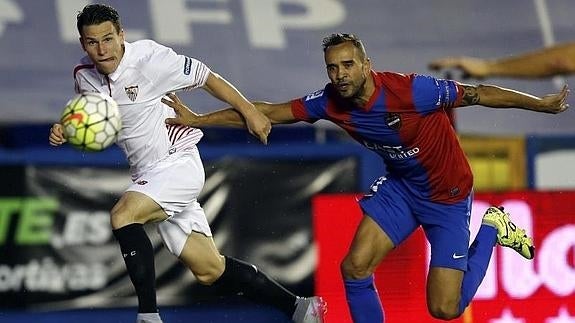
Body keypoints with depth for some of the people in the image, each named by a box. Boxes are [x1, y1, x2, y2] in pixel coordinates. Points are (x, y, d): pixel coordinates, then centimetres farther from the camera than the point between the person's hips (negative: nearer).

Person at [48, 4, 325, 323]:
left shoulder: (148, 58, -17)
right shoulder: (84, 75, 0)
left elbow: (206, 77, -7)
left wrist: (249, 111, -6)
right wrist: (64, 132, -6)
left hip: (178, 162, -7)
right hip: (148, 174, 7)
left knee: (123, 215, -29)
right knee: (209, 271, 7)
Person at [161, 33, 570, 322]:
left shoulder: (409, 91, -31)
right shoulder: (331, 103, -14)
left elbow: (478, 94, -23)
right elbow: (269, 112, -9)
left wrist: (540, 103, -24)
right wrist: (198, 120, -12)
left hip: (448, 195, -5)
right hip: (400, 187, 5)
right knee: (355, 266, -12)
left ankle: (492, 229, 17)